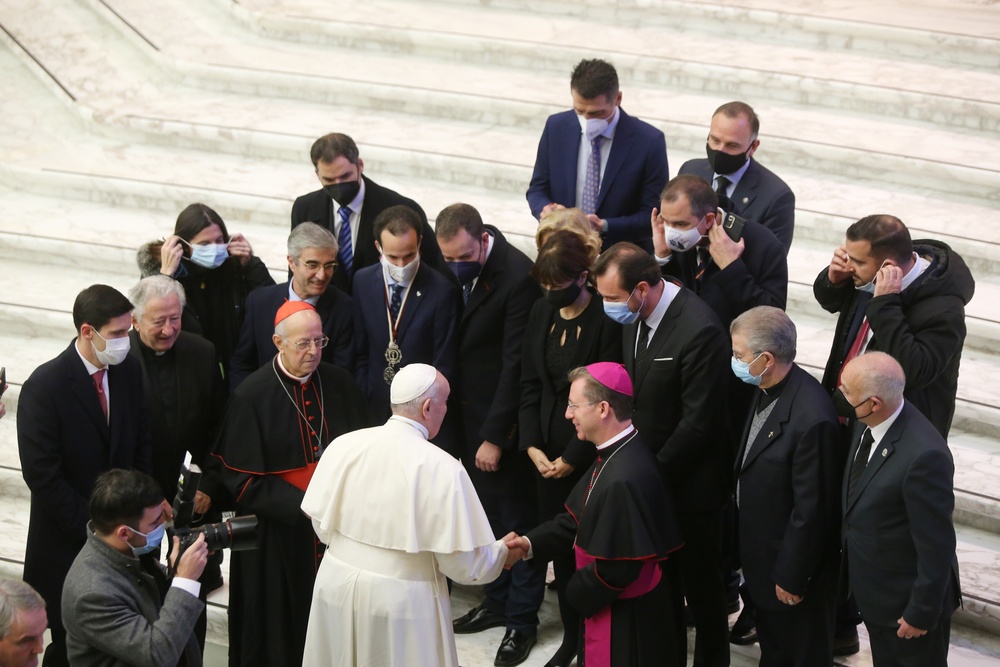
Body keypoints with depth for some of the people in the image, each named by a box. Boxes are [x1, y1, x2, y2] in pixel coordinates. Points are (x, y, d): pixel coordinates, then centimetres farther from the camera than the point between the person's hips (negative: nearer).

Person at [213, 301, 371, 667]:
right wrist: (302, 505, -19)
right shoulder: (251, 396, -12)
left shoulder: (340, 384, 0)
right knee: (281, 627, 8)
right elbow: (242, 479, -12)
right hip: (278, 538, -3)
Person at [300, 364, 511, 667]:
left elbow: (322, 525, 3)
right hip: (402, 598, -4)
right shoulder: (442, 467, -18)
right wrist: (502, 552, 8)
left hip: (337, 586, 4)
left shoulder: (343, 445, -6)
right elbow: (464, 562, -13)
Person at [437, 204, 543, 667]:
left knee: (517, 518, 5)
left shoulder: (518, 277, -23)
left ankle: (522, 619, 16)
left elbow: (515, 364, -20)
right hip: (468, 413, 7)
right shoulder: (456, 270, -1)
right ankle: (497, 600, 31)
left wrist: (495, 436, -16)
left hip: (503, 420, -7)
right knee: (487, 511, 17)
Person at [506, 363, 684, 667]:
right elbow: (578, 519, 12)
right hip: (610, 605, 9)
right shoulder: (614, 455, 2)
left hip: (627, 620, -9)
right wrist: (530, 543, -1)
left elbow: (617, 568, -28)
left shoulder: (625, 479, -32)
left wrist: (575, 592, -12)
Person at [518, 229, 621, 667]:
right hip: (548, 454, 6)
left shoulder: (606, 321, -15)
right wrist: (532, 446, -2)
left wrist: (572, 458, -12)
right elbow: (531, 383, 9)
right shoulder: (542, 312, 4)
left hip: (590, 456, -6)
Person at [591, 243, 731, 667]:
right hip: (648, 477, 7)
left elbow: (698, 422, -23)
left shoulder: (699, 330, -27)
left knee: (700, 584, 11)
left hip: (689, 486, -7)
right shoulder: (634, 318, -1)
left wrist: (655, 474, -15)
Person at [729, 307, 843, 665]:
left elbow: (812, 510, -26)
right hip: (760, 555, 8)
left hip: (792, 564, -8)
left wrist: (791, 577, -17)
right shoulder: (767, 390, -5)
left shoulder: (812, 419, -33)